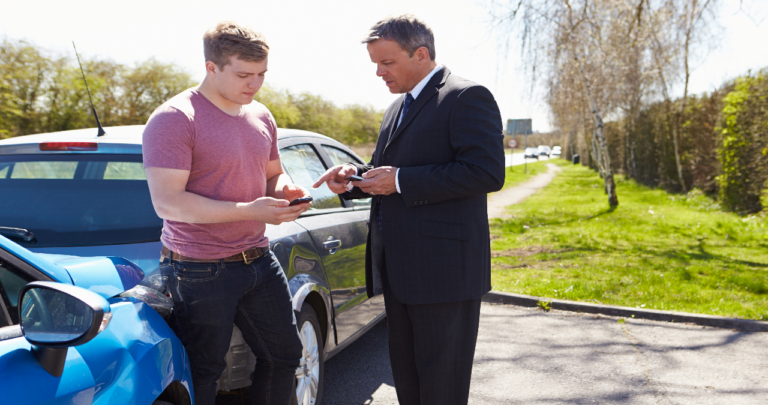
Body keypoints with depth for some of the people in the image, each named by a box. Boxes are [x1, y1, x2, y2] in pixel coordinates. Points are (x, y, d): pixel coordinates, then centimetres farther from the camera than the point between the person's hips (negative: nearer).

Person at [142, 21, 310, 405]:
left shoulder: (261, 117, 9)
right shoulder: (173, 119, -14)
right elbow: (167, 202, -21)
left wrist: (286, 191, -2)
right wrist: (249, 210, -25)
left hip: (258, 258, 7)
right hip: (200, 269, -7)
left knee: (284, 354, 16)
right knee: (203, 372, 4)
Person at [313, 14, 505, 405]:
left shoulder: (467, 97, -9)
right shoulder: (397, 108, 19)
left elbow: (487, 172, -20)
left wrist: (400, 181, -18)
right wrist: (355, 176, 3)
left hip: (443, 268, -9)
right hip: (400, 270, 9)